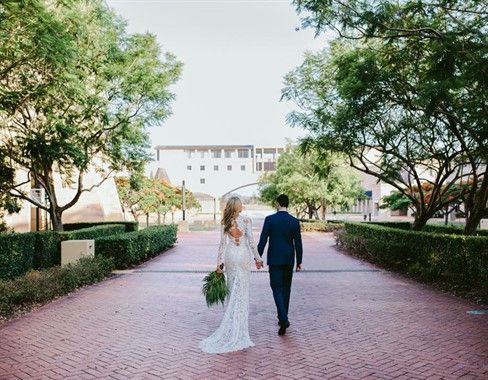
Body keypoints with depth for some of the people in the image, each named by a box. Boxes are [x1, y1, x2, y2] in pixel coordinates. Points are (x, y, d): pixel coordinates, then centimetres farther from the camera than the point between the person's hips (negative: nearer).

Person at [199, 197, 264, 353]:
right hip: (243, 255, -2)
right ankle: (239, 327, 7)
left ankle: (232, 322, 22)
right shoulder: (246, 220, -8)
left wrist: (219, 262, 1)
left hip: (230, 256, 2)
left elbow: (223, 243, -3)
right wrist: (257, 258, -2)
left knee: (232, 289, 14)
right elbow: (251, 241, -9)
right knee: (242, 291, 5)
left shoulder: (225, 223, -1)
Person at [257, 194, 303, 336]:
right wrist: (299, 261, 9)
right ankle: (283, 318, 25)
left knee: (277, 288, -1)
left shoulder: (270, 219, -9)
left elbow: (263, 240, -9)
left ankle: (284, 319, -17)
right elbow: (298, 244, 0)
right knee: (286, 289, 15)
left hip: (274, 259, -3)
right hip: (289, 260, 3)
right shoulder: (295, 221, -1)